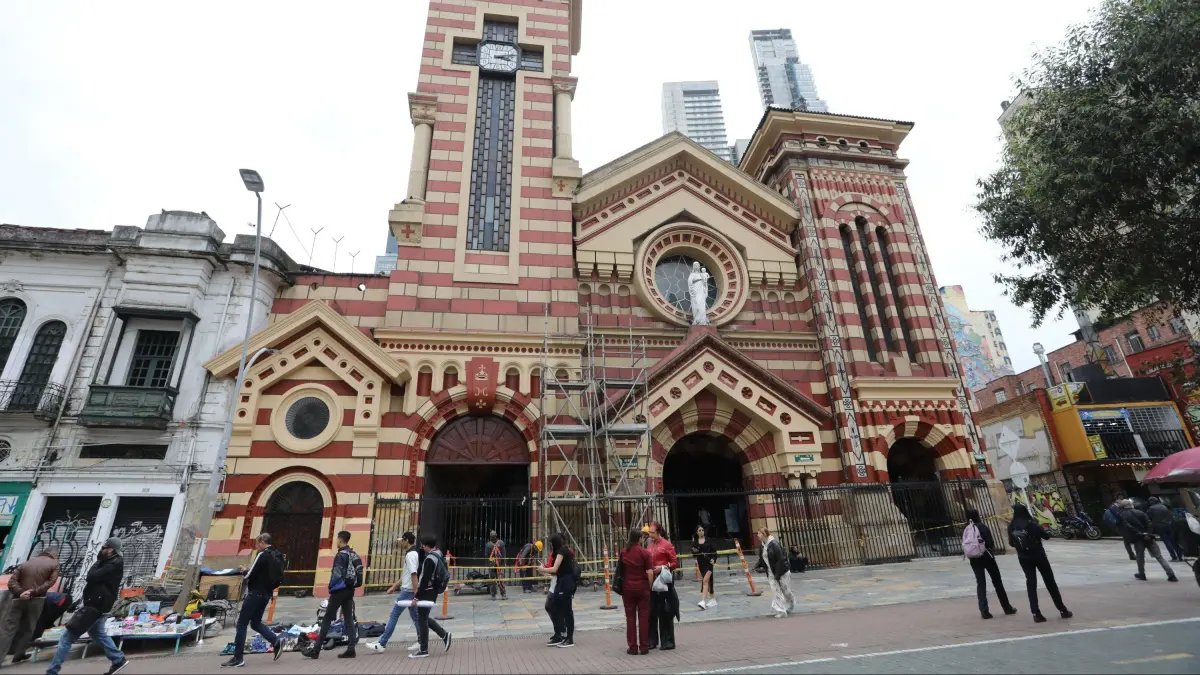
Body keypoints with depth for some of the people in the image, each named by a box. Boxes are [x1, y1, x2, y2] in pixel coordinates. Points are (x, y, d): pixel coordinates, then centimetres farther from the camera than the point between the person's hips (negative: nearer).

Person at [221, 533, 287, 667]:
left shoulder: (262, 555, -14)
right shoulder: (277, 556, 12)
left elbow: (250, 574, -17)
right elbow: (278, 577, 15)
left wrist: (244, 571, 4)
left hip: (255, 593, -8)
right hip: (266, 594, 8)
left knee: (242, 624, 2)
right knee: (256, 623, 18)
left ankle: (238, 658, 4)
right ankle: (277, 641, 4)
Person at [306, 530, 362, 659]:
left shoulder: (341, 555, -14)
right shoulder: (354, 555, 11)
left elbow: (337, 574, -19)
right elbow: (358, 572, 11)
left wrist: (331, 588, -6)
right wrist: (351, 586, 14)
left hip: (339, 590, -8)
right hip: (350, 590, 8)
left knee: (327, 619, 2)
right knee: (349, 619, 8)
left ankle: (316, 650, 8)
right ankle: (351, 649, 7)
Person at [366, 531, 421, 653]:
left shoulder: (410, 554, -16)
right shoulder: (415, 553, 15)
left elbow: (414, 574, -23)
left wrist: (415, 592, -24)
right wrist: (394, 586, 24)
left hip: (408, 590, -9)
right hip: (410, 589, 9)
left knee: (394, 615, -2)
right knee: (414, 615, 12)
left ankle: (382, 644, 5)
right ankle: (421, 641, 14)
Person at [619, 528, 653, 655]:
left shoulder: (623, 552, 2)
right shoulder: (644, 552, -9)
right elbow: (650, 572, -12)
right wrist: (650, 586, 0)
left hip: (627, 587, 2)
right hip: (642, 587, -2)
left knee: (630, 617, 10)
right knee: (643, 617, 7)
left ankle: (632, 647, 13)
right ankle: (643, 647, 12)